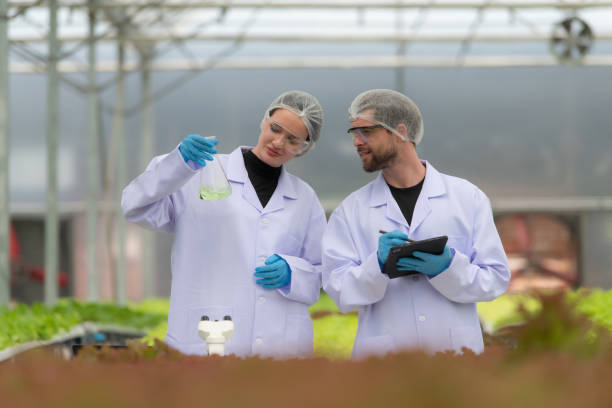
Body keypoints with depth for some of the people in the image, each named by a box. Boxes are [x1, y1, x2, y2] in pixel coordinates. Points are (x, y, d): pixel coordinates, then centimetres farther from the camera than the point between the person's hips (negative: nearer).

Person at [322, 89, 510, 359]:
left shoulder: (467, 198, 7)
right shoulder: (350, 211, 9)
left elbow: (497, 279, 3)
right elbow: (339, 292, 0)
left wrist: (448, 268, -14)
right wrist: (379, 265, -17)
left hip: (455, 349, 0)